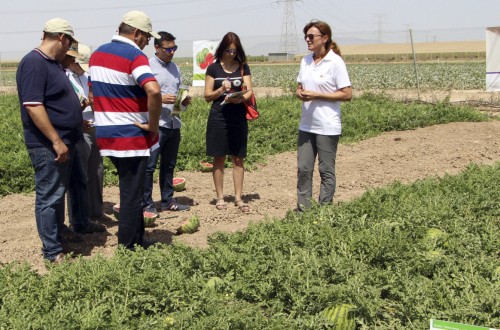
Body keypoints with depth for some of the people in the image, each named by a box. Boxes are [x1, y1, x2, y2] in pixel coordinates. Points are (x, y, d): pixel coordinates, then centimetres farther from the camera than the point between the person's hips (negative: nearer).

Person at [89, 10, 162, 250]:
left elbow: (93, 92, 19)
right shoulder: (134, 56, -15)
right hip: (131, 137, -8)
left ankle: (138, 241, 32)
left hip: (105, 134, 8)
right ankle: (128, 250, 10)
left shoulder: (97, 54, 11)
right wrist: (153, 125, -20)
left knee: (130, 190, 21)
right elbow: (153, 91, -32)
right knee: (131, 196, 2)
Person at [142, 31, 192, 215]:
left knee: (169, 165, 15)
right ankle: (146, 203, 3)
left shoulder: (175, 68, 16)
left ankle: (167, 200, 24)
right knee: (149, 165, -3)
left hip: (174, 123, 8)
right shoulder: (148, 67, -7)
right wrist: (161, 99, -22)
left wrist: (184, 101, 4)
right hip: (155, 124, -7)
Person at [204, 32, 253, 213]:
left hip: (238, 117, 1)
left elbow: (249, 91, -1)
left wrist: (240, 99, -22)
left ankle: (238, 198, 10)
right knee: (219, 158, 3)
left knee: (238, 159, 3)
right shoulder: (213, 68, 3)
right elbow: (207, 96, 2)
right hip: (218, 117, -1)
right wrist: (221, 90, -16)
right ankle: (220, 197, 12)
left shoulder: (243, 67, 7)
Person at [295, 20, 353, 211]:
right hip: (306, 125, 6)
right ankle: (302, 209, 15)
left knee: (326, 170, 4)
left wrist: (316, 95, -17)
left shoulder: (335, 62, -10)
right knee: (303, 168, 7)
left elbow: (347, 94, -12)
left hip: (327, 127, -6)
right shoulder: (305, 61, 10)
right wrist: (300, 93, -6)